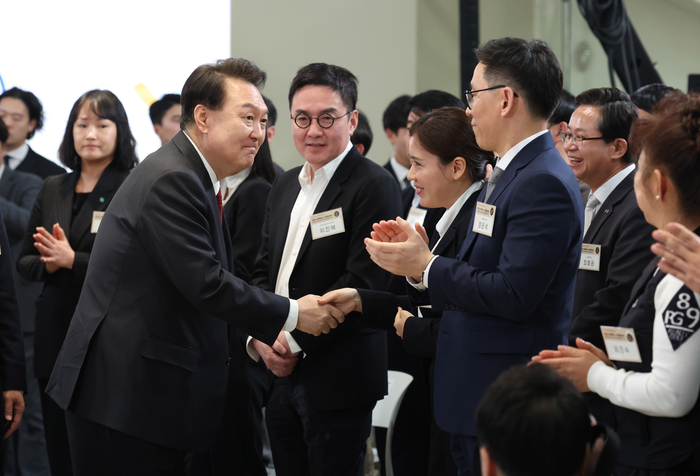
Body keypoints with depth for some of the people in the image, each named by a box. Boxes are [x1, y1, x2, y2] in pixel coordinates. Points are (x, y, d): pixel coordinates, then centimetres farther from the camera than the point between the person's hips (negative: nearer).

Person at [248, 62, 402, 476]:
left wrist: (293, 341, -15)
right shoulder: (285, 186, 15)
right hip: (281, 375, 7)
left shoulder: (373, 186, -11)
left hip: (338, 380, -7)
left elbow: (362, 283, -18)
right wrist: (259, 337, 0)